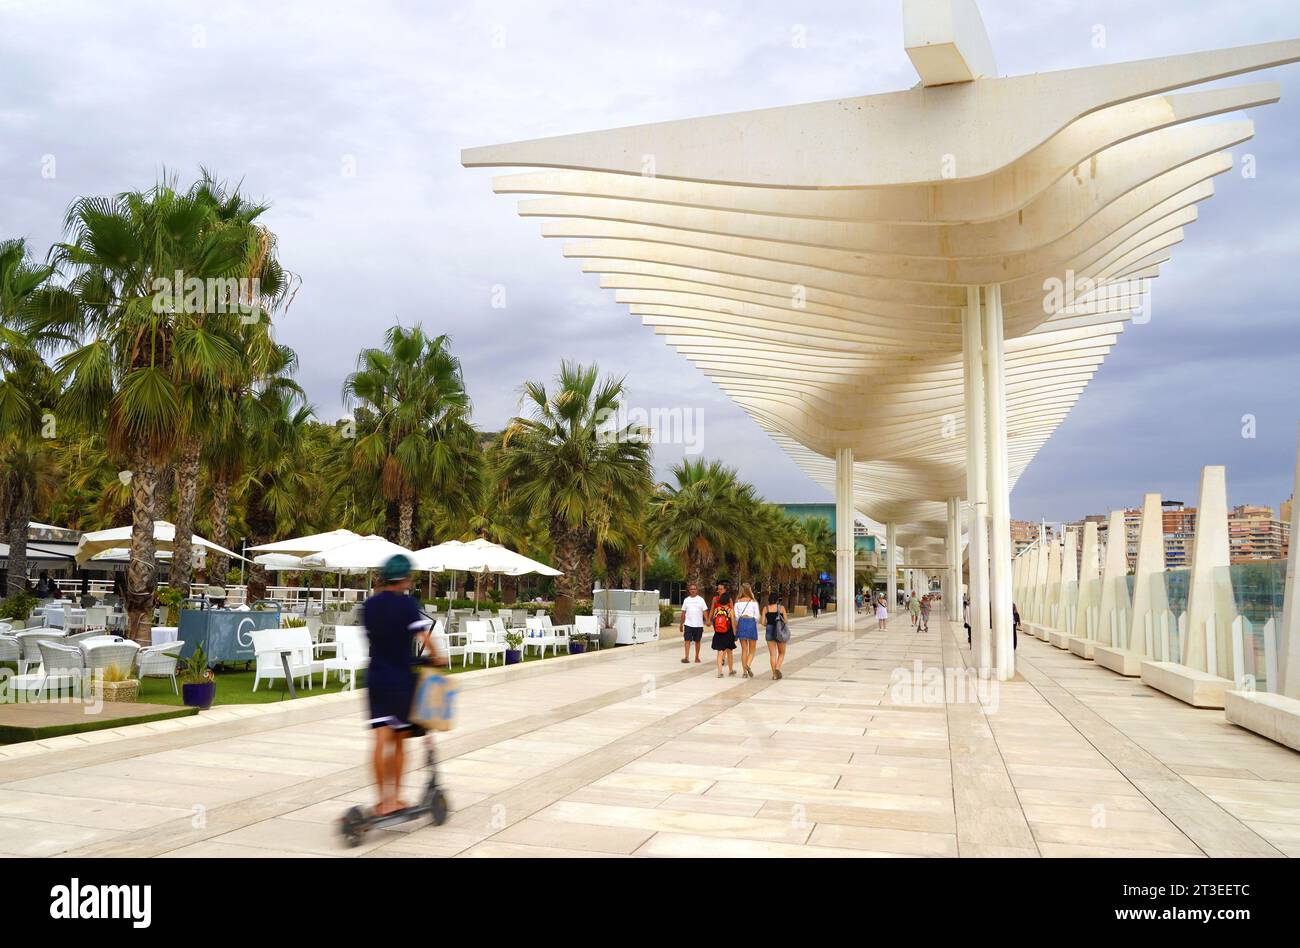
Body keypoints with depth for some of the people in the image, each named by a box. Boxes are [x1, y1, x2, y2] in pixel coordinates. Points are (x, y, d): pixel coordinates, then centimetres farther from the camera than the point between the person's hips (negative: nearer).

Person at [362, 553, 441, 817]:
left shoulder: (369, 605, 4)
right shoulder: (406, 603, -10)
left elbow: (371, 635, 12)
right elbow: (424, 637, -16)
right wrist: (437, 658, 0)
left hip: (376, 679, 3)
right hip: (402, 679, -3)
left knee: (381, 740, -1)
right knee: (399, 740, 10)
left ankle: (384, 800, -4)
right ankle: (395, 797, 16)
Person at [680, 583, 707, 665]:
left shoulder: (700, 599, 2)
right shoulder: (686, 600, 7)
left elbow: (705, 611, -3)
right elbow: (683, 612, 11)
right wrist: (681, 624, 10)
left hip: (698, 624, -1)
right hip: (688, 624, 1)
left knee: (697, 641, 9)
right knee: (687, 640, -9)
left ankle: (697, 657, 19)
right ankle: (686, 657, -11)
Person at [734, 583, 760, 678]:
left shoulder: (738, 602, 4)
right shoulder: (754, 602, -3)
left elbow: (736, 616, 4)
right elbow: (756, 616, -3)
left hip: (741, 623, 3)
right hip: (751, 622, -2)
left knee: (744, 649, 9)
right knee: (752, 649, 7)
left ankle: (744, 671, 7)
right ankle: (748, 665, -18)